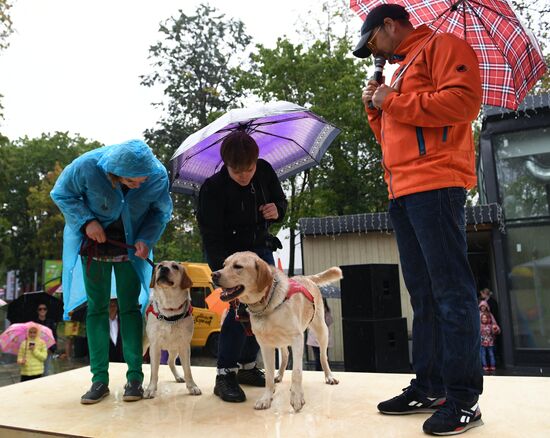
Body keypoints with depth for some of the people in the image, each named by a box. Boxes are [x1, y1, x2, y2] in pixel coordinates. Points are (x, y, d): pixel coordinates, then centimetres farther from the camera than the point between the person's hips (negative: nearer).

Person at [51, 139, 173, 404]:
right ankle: (99, 379, 9)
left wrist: (147, 239, -22)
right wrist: (86, 221, -23)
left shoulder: (158, 176, -24)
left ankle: (135, 376, 8)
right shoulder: (87, 167, -27)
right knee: (97, 307, 1)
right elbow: (61, 194, -9)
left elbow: (162, 211, -6)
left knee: (130, 306, 0)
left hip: (131, 245, 0)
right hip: (93, 241, 0)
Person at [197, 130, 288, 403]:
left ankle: (247, 366, 20)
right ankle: (225, 374, -7)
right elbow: (213, 238, -27)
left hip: (260, 247, 6)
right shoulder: (213, 188, -26)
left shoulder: (264, 171, -12)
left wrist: (277, 211, -18)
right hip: (227, 254, -5)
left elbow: (281, 200, 6)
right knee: (242, 306, -19)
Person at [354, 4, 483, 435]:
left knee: (451, 291, -8)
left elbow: (464, 100, -14)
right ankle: (429, 387, 14)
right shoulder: (402, 70, 28)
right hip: (403, 192, 9)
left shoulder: (442, 46, 4)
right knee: (423, 295, 8)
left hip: (435, 185, -9)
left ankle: (464, 398, -2)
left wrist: (394, 102, -7)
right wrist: (376, 109, 13)